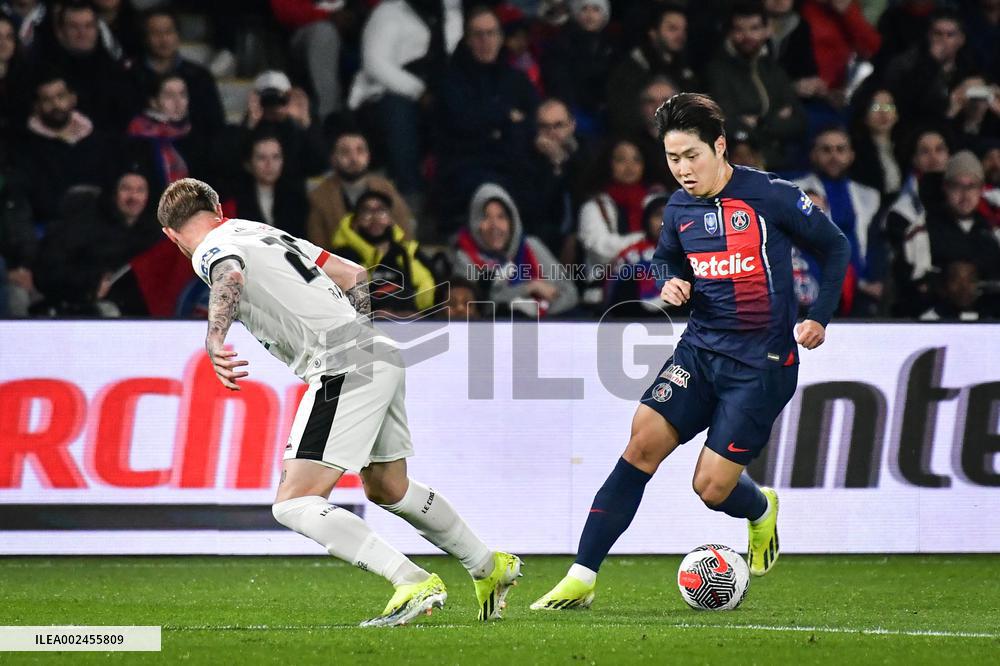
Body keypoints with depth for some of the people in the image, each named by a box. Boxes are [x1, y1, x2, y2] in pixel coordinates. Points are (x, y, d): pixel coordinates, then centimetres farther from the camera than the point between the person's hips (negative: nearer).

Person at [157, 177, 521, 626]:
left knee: (294, 505, -11)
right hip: (382, 354, 9)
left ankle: (414, 583, -21)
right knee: (388, 489, 29)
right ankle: (490, 568, 43)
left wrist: (214, 342, -39)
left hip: (344, 368, -9)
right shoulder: (266, 233, 23)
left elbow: (231, 275, -27)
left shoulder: (211, 250, -1)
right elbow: (356, 277, 26)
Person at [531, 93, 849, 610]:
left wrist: (820, 317, -6)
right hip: (700, 349, 5)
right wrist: (672, 282, 3)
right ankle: (581, 578, -12)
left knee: (712, 486, -8)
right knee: (644, 440, -15)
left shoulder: (769, 195, -10)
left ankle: (762, 513, 32)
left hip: (762, 363, -5)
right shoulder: (678, 210, 5)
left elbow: (836, 246, 1)